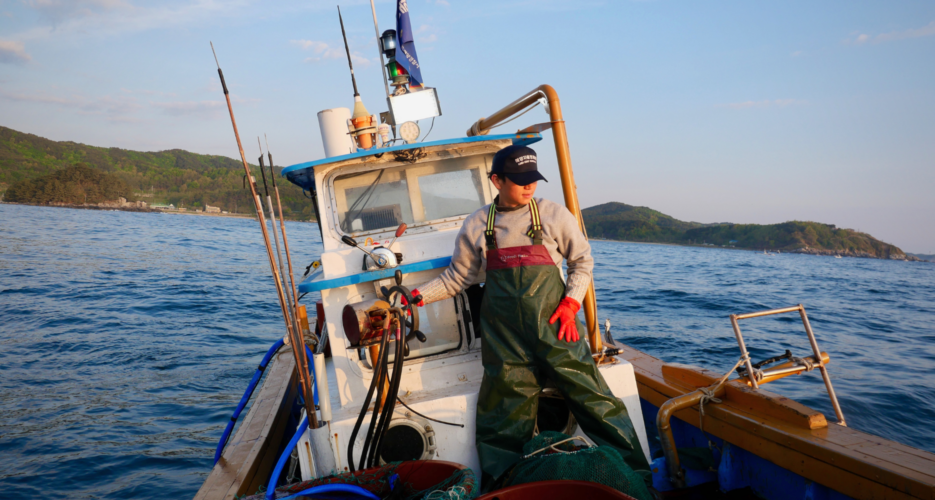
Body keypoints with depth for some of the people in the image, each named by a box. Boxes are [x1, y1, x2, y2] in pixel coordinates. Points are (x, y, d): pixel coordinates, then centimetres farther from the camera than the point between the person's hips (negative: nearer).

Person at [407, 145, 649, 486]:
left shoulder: (554, 215, -1)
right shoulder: (477, 226, 4)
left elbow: (582, 260, 9)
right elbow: (458, 277, 12)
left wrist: (571, 302, -4)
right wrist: (418, 295, 2)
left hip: (554, 327, -1)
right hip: (504, 339, 1)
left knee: (591, 394, 1)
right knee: (504, 419, 9)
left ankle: (636, 472, 17)